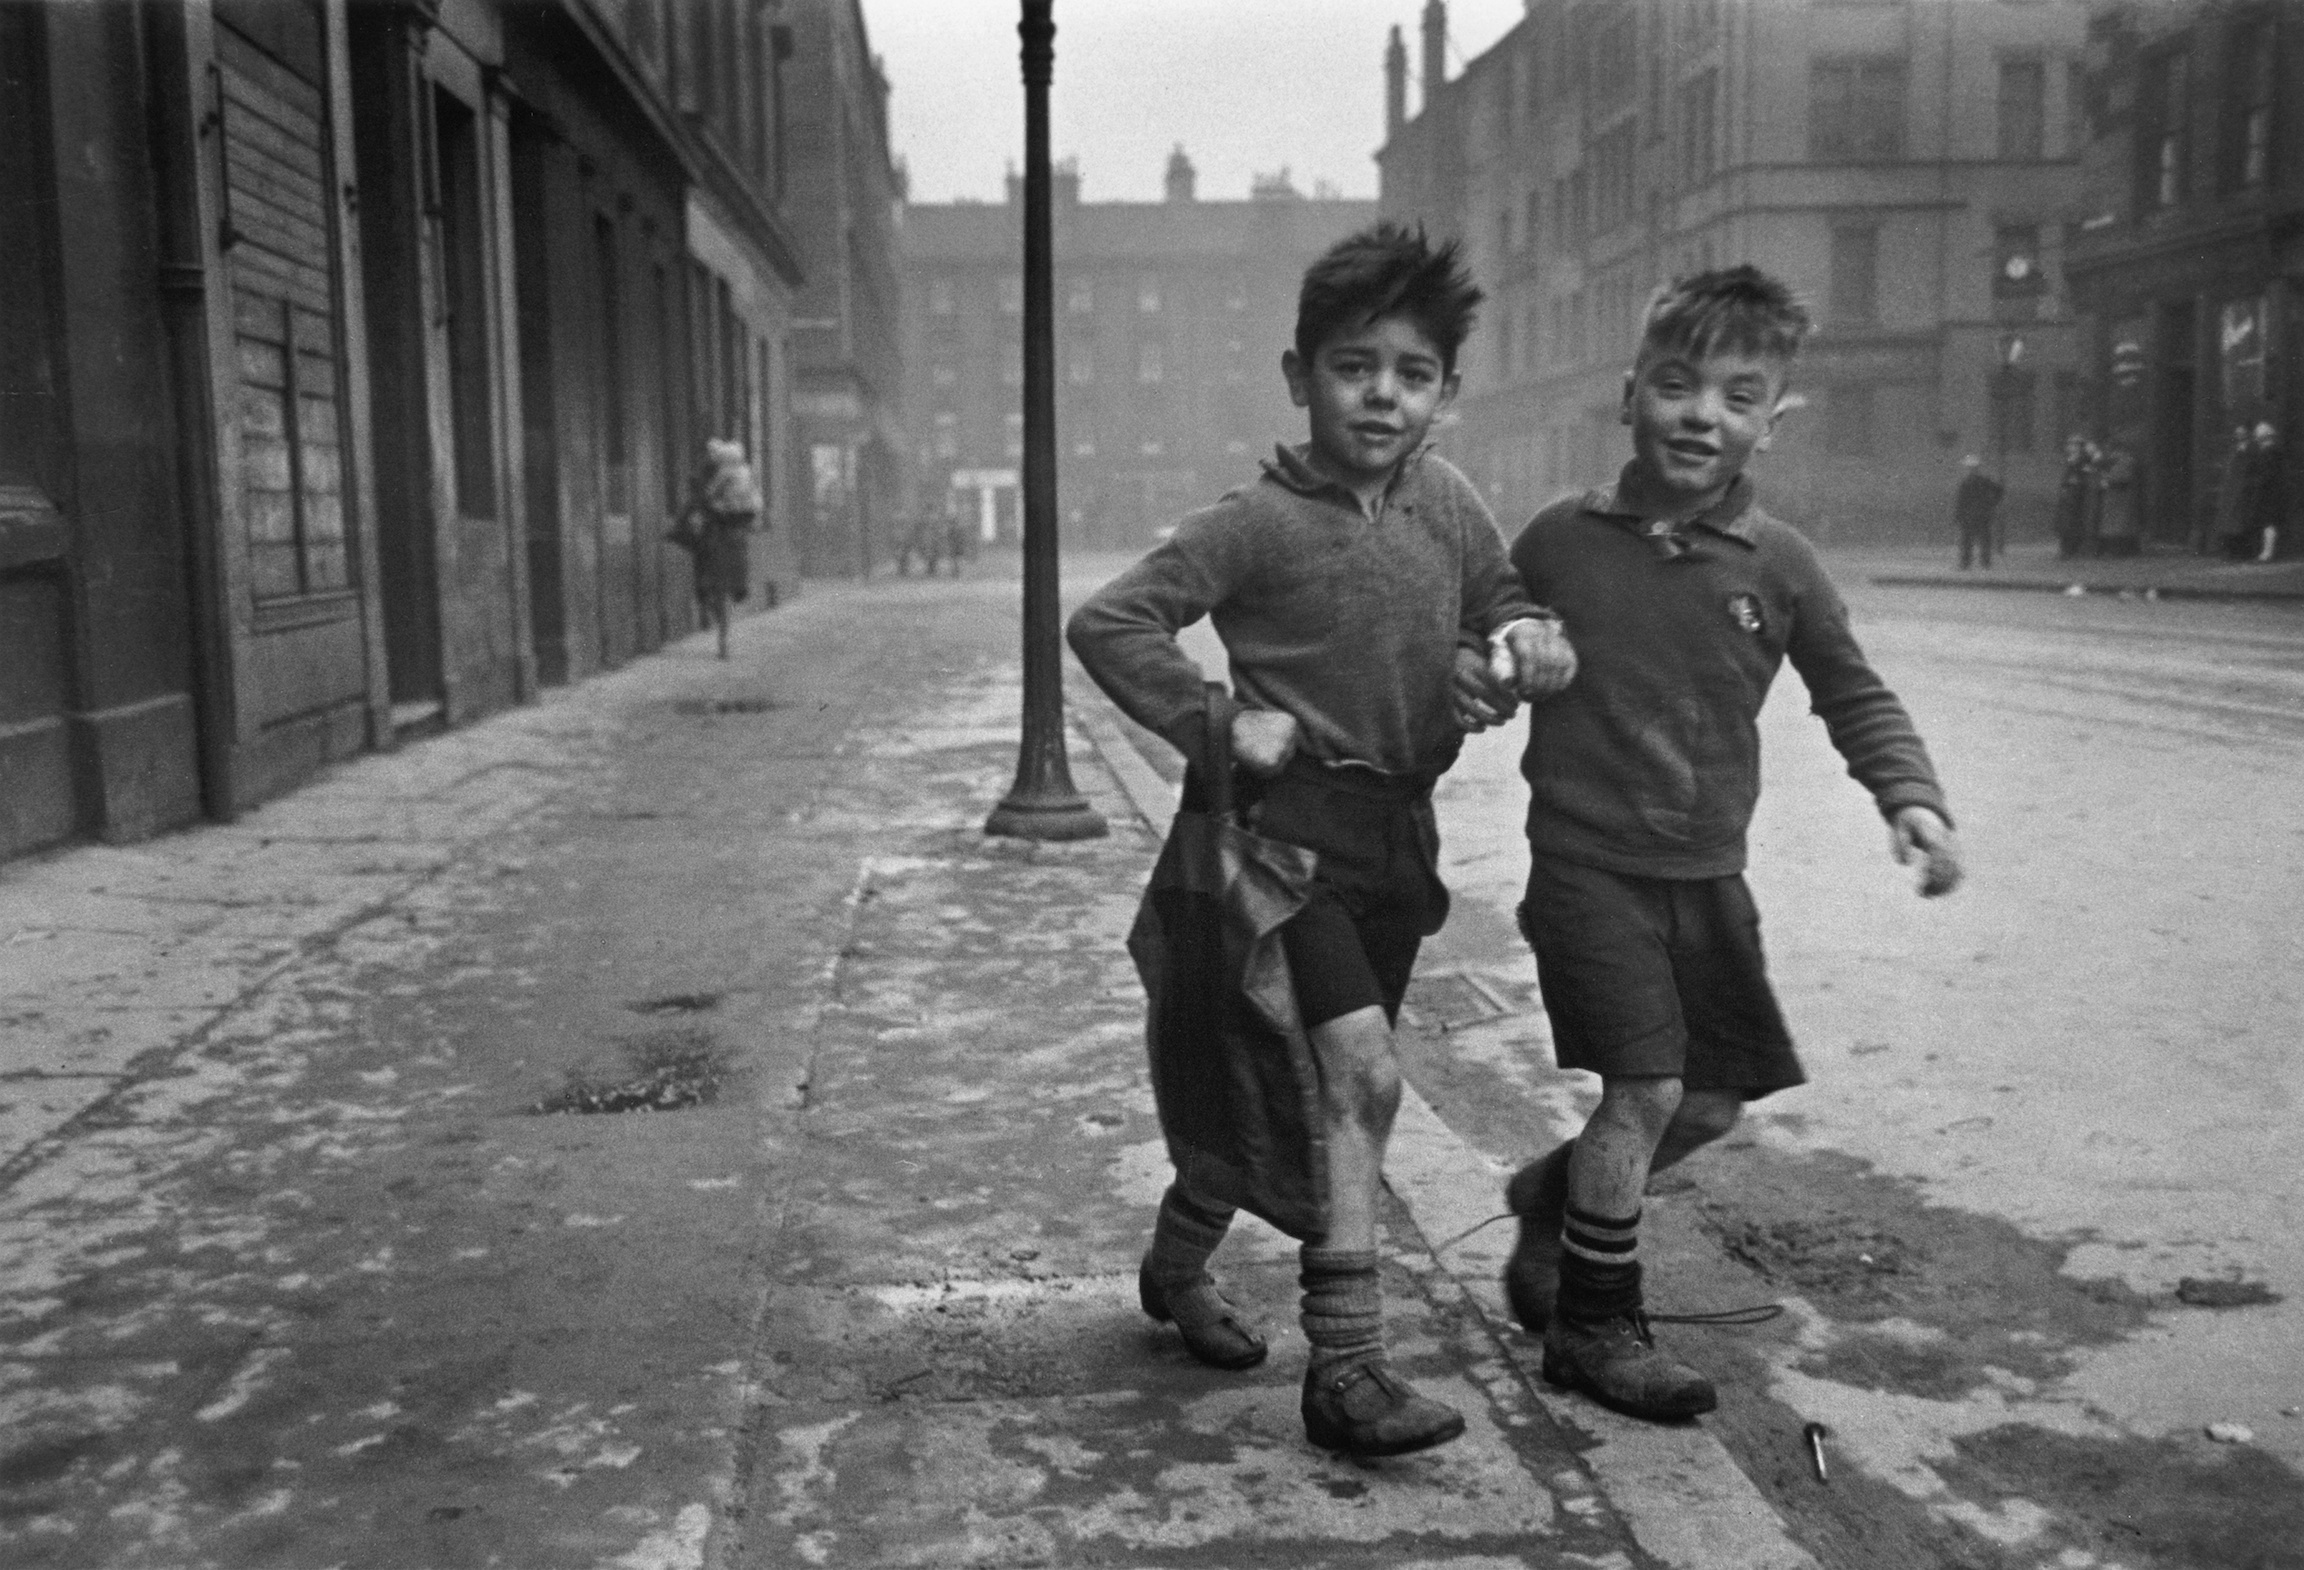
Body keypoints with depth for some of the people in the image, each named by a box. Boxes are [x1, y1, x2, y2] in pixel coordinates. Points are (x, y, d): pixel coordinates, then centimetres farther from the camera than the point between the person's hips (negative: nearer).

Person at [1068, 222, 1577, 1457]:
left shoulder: (1446, 501, 5)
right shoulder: (1262, 521, -13)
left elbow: (1499, 602, 20)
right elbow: (1106, 623, -15)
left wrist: (1527, 640, -2)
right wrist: (1215, 725, -20)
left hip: (1398, 841, 7)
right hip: (1293, 828, -7)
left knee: (1299, 1084, 17)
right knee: (1362, 1075, -19)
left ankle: (1177, 1262, 40)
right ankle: (1344, 1369, -8)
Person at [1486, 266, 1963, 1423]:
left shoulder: (1778, 565, -3)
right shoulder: (1559, 540, -6)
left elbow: (1852, 695, 6)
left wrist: (1910, 796, -8)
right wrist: (1480, 673, -11)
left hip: (1709, 874, 4)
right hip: (1589, 863, -4)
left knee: (1718, 1095, 12)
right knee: (1645, 1085, -9)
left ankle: (1555, 1196, 38)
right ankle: (1595, 1326, 11)